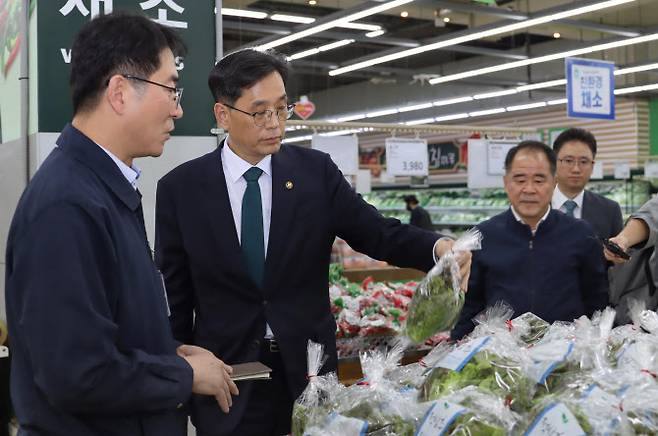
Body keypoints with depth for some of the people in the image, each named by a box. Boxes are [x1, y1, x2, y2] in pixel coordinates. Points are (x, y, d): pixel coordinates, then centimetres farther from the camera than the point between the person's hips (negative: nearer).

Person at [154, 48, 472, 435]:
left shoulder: (317, 171, -1)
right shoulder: (180, 188, -3)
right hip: (226, 376, -1)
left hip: (308, 368, 1)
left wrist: (438, 246, -24)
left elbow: (377, 232, -4)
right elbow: (174, 295, 2)